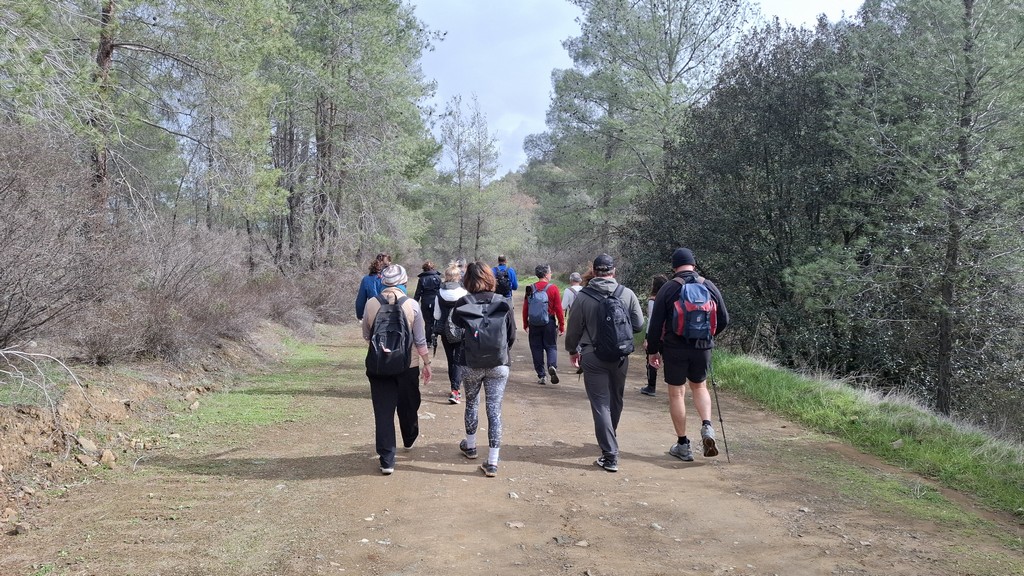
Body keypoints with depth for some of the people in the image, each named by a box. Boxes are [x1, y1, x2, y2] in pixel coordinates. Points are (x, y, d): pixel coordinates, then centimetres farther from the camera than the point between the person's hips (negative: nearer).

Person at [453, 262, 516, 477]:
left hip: (471, 364, 0)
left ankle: (470, 446, 41)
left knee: (472, 404, 23)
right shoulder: (503, 303, -5)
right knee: (494, 410, 3)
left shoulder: (463, 303, -9)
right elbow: (512, 335, 1)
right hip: (499, 365, 0)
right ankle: (492, 463, 4)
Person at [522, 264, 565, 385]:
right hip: (549, 323, -2)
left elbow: (525, 308, 4)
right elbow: (558, 309, -7)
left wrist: (525, 324, 13)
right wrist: (561, 325, -1)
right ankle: (552, 366, -18)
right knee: (551, 346, 9)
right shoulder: (553, 288, -6)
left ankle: (541, 376, 9)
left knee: (537, 349, 8)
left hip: (534, 324, 2)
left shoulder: (530, 289, 1)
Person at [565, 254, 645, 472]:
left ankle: (610, 455, -5)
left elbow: (574, 328, -3)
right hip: (620, 356, 3)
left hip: (593, 357, -3)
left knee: (601, 404, 0)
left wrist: (572, 350, 15)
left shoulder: (583, 297, -10)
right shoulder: (627, 294, -7)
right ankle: (609, 442, 41)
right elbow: (638, 325, -3)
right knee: (615, 401, 21)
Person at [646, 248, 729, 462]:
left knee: (676, 394, 7)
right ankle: (707, 426, 0)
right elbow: (723, 320, 6)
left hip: (675, 348, -3)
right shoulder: (710, 286, 0)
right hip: (702, 348, 3)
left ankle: (682, 445, 11)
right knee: (699, 387, 22)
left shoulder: (668, 289, -8)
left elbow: (655, 324, -7)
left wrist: (652, 350, 4)